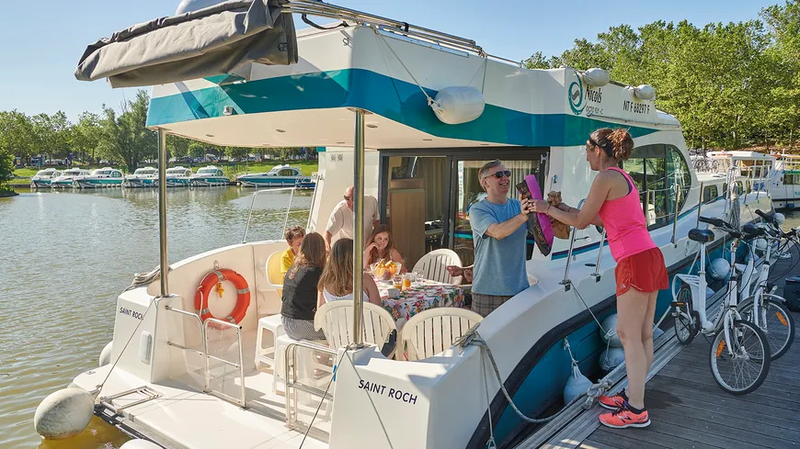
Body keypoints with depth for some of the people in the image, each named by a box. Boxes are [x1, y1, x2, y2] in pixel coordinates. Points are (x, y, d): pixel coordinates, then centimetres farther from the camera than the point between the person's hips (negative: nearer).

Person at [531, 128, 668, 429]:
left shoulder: (606, 178, -9)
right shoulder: (623, 178, 20)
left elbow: (581, 222, -6)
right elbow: (604, 219, 23)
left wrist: (548, 209, 6)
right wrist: (567, 209, 25)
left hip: (635, 260, -10)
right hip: (650, 257, 10)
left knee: (629, 335, -3)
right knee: (642, 334, 14)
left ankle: (636, 411, 4)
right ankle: (633, 396, 25)